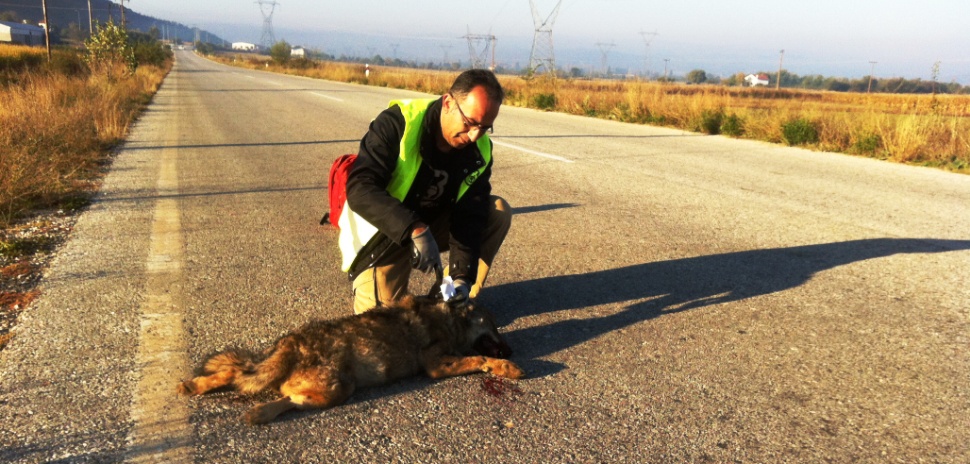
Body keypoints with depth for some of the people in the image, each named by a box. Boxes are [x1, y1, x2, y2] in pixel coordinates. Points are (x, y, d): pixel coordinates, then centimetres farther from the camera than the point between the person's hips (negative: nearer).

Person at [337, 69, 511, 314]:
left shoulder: (480, 152, -13)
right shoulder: (398, 123, -27)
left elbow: (469, 217, -16)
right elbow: (359, 189, -36)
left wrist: (462, 276, -31)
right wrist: (415, 231, -47)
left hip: (434, 221, 5)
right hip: (384, 233, -4)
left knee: (499, 212, -14)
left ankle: (452, 300, -2)